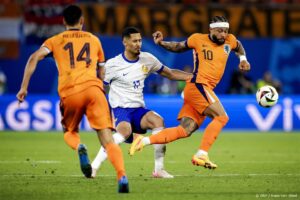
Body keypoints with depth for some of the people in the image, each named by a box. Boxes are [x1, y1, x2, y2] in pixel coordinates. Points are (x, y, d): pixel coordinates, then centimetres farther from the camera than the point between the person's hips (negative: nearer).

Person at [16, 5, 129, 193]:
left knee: (69, 132, 23)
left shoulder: (55, 40, 19)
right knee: (107, 139, -5)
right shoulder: (93, 39, 24)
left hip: (69, 93, 0)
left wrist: (24, 87, 2)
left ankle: (79, 148, -14)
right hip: (93, 88, 0)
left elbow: (34, 58, 3)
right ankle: (122, 177, -29)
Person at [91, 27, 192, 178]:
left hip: (139, 109, 5)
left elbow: (170, 74, 16)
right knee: (125, 131, -37)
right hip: (120, 109, -5)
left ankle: (159, 169, -19)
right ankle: (94, 166, -31)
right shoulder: (113, 65, -7)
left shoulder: (147, 59, 6)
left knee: (158, 121, -27)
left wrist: (194, 77, 8)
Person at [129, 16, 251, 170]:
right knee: (221, 117, -20)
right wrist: (161, 43, 1)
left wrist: (243, 59, 19)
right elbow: (178, 47, 16)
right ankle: (201, 154, -23)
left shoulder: (229, 41, 12)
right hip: (197, 85, -6)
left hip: (206, 90, 6)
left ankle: (144, 141, -1)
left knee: (185, 130, -2)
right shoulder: (198, 39, 0)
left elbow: (238, 47, 37)